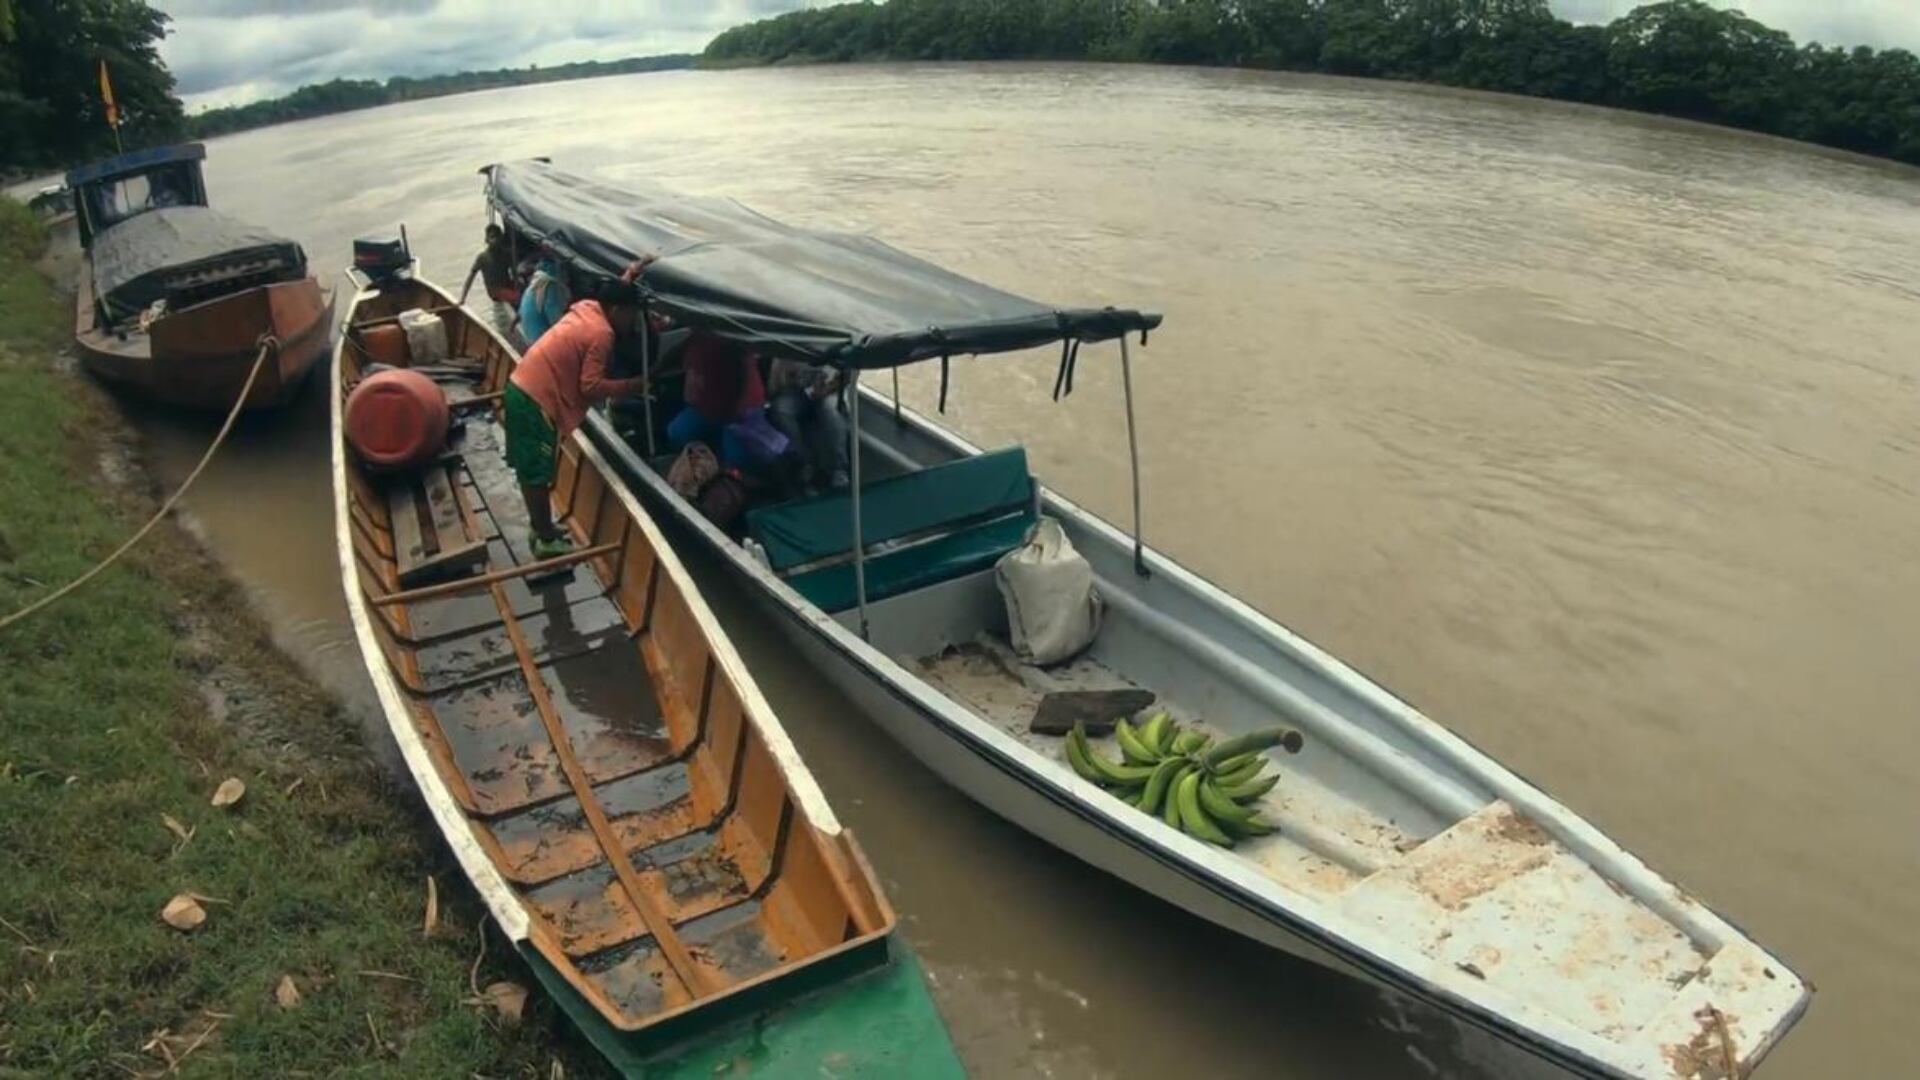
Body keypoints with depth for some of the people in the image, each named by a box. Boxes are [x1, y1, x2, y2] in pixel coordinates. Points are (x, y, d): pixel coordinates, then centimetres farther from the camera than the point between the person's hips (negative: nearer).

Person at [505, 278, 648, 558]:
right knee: (538, 474, 2)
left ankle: (541, 527, 31)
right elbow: (590, 386, -18)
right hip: (537, 400, -10)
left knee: (529, 468, 18)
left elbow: (612, 294, 36)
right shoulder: (602, 334, -15)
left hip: (521, 388, 10)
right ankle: (546, 540, 13)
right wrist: (632, 386, -11)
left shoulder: (586, 307, 11)